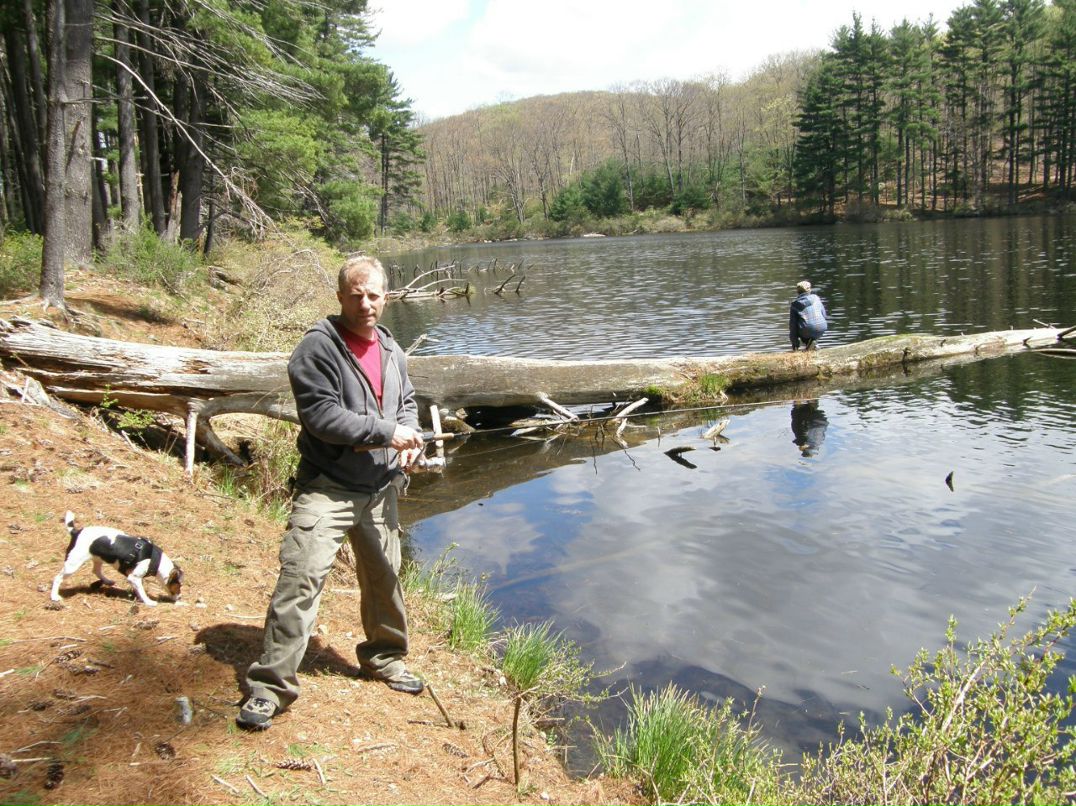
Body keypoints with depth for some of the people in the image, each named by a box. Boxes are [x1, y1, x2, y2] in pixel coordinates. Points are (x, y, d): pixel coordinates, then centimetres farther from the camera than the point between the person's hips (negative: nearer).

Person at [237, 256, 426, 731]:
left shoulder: (390, 349, 9)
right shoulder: (318, 348, -14)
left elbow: (406, 401, 22)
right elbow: (322, 416, -23)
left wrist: (411, 436, 0)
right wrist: (387, 433, -20)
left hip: (379, 489, 7)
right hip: (327, 489, -7)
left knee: (384, 577, 19)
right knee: (301, 578, -13)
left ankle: (384, 657, 40)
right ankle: (271, 685, -3)